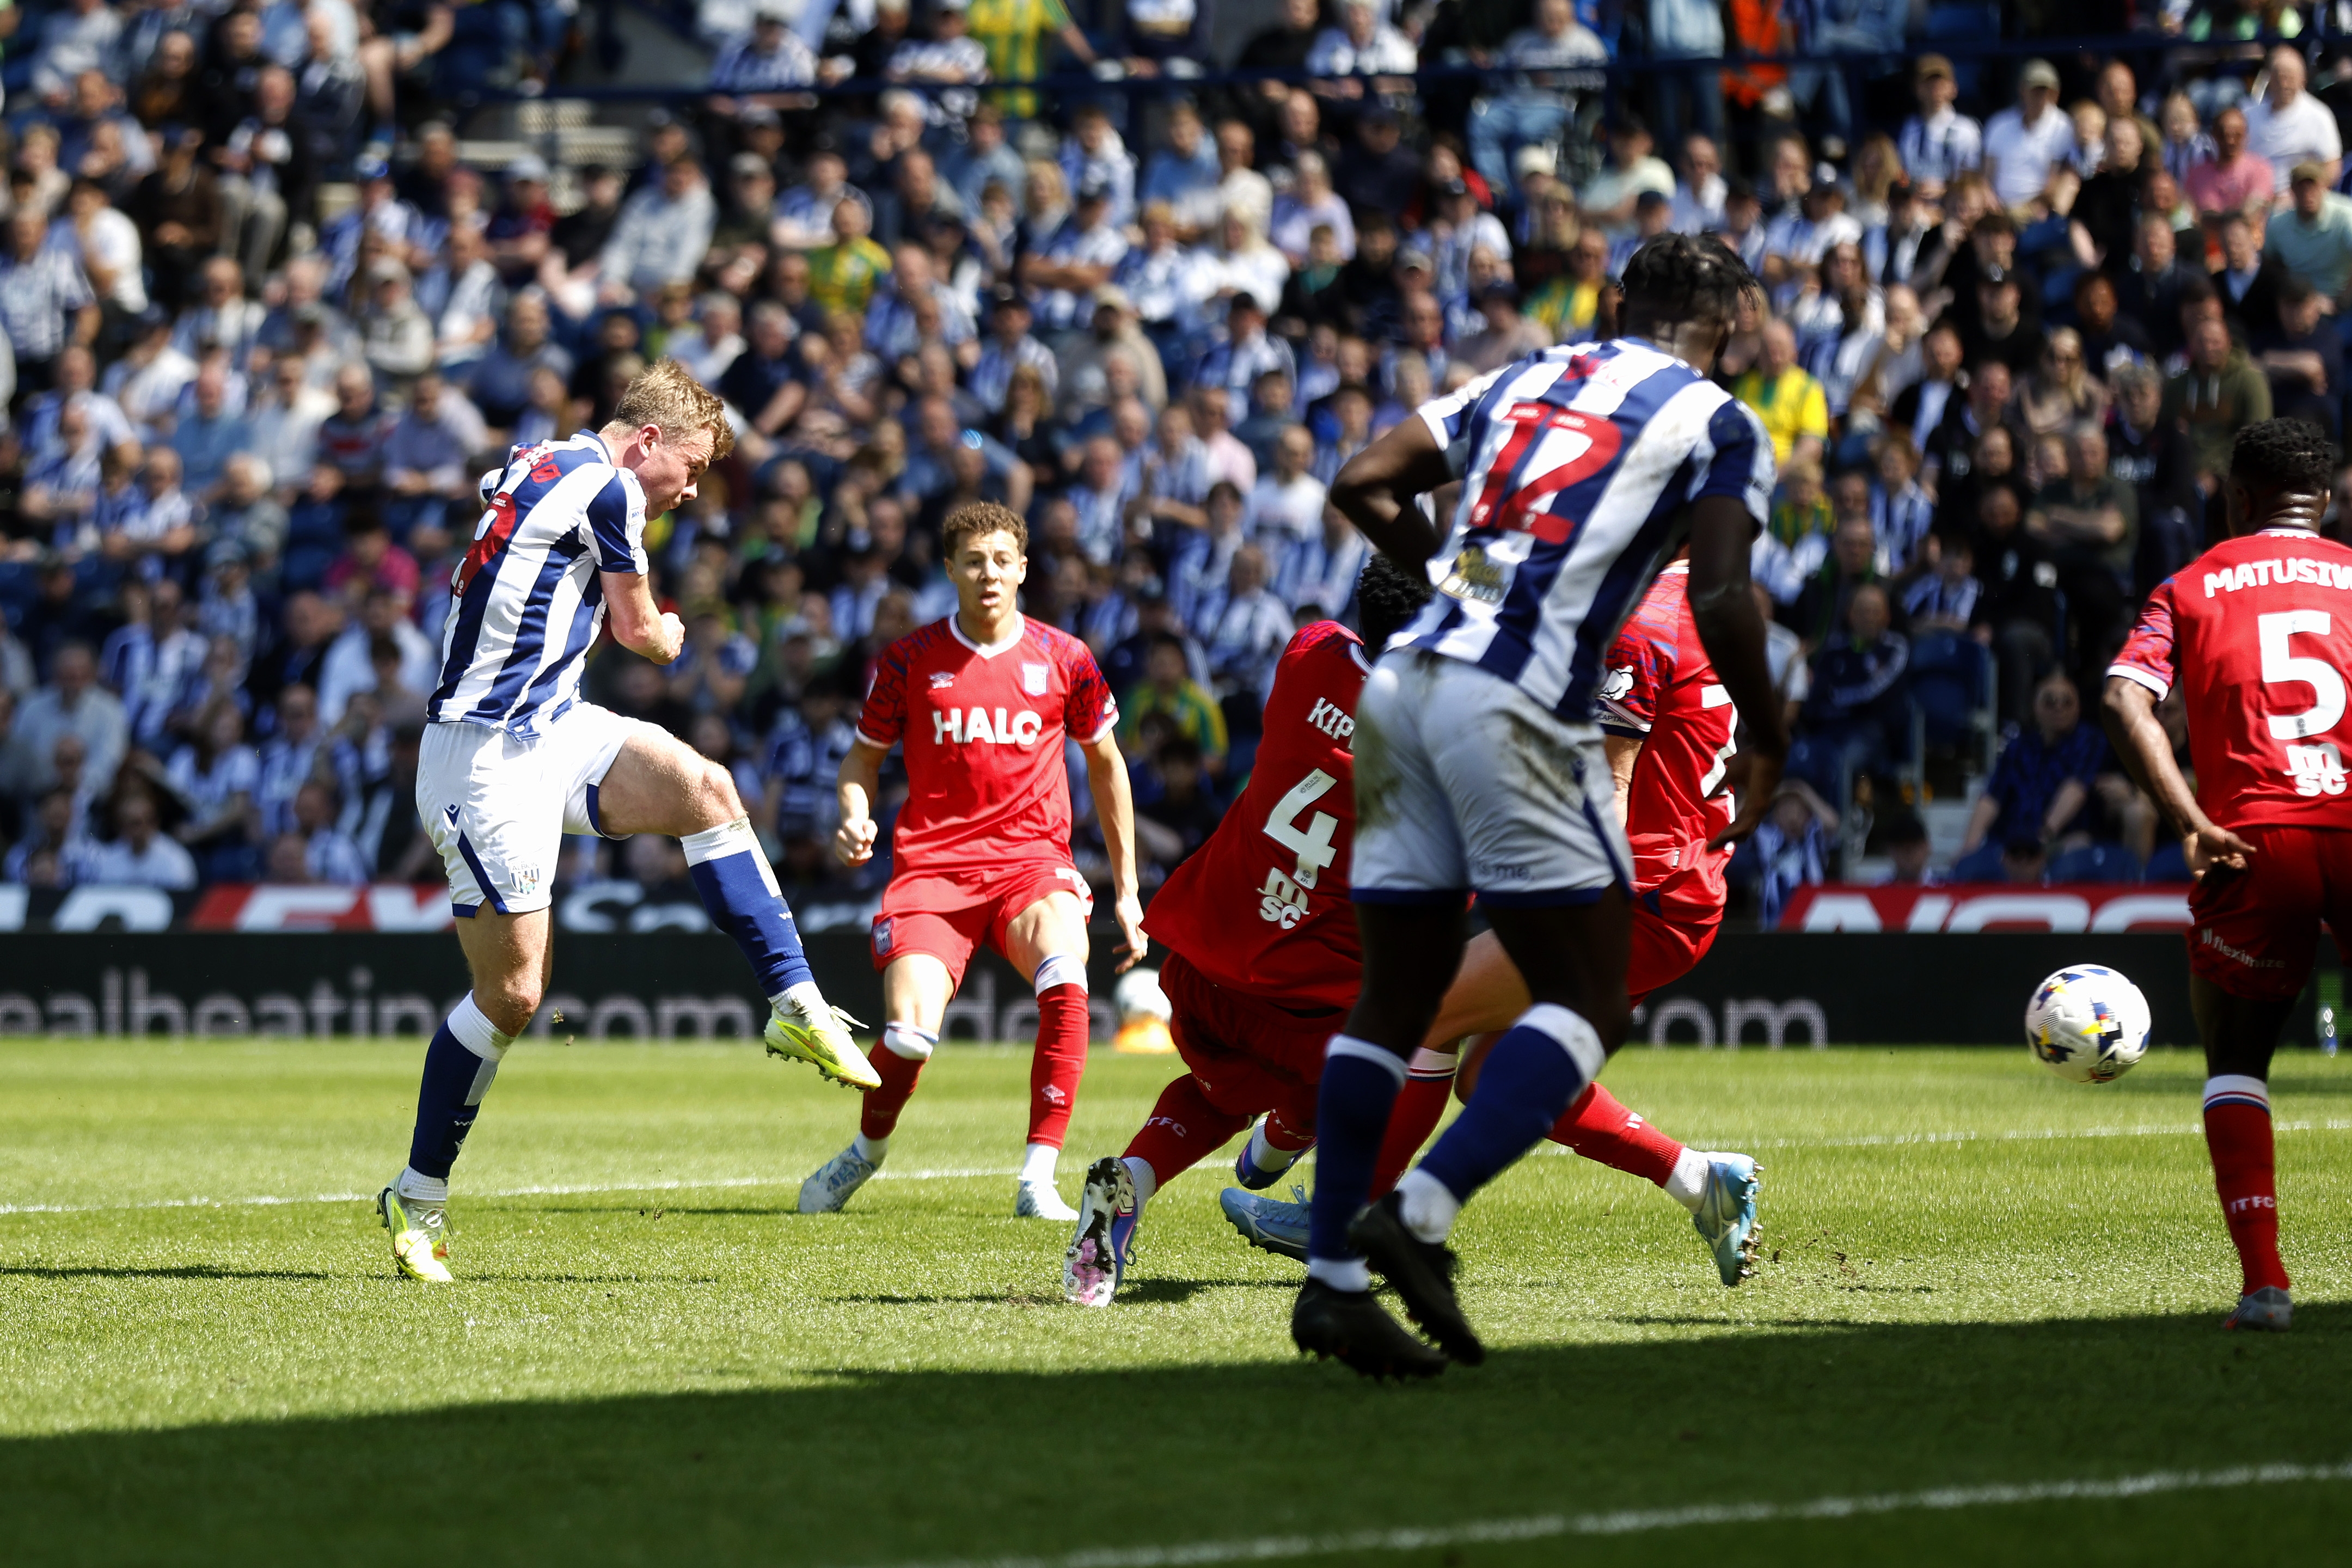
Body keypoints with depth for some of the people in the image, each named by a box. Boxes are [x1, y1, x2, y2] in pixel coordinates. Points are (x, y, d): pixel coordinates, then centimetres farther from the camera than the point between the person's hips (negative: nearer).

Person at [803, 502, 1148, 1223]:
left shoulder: (1063, 660, 5)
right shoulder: (908, 661, 3)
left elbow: (1105, 763, 17)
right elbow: (864, 757, 16)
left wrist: (1127, 888, 16)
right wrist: (856, 818, -8)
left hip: (1032, 859, 0)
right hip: (931, 864, 0)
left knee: (1064, 981, -33)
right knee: (909, 1033, -19)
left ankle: (1038, 1180, -26)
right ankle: (868, 1150, 16)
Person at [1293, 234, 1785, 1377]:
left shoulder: (1521, 382, 22)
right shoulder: (1717, 426, 6)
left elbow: (1362, 487, 17)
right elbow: (1719, 600, -6)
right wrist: (1765, 744, 9)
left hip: (1405, 682, 6)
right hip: (1518, 710, -6)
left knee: (1393, 1001, 13)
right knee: (1587, 1006, 2)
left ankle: (1332, 1275, 10)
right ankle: (1419, 1214, -16)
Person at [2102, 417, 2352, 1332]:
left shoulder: (2189, 589, 14)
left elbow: (2126, 704, -3)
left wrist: (2192, 823, -9)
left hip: (2252, 841, 0)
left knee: (2234, 1062, 14)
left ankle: (2263, 1279, -1)